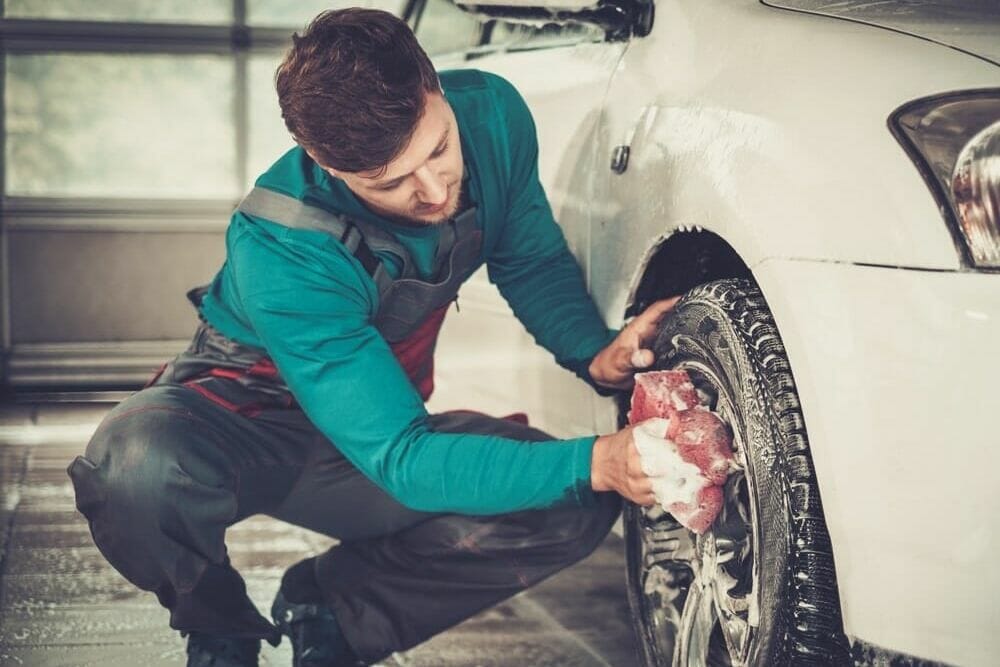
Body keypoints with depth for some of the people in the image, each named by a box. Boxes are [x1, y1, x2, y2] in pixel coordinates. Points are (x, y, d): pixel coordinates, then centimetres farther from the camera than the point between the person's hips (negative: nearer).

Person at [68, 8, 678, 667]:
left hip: (384, 415, 5)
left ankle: (325, 605, 1)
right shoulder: (281, 252, -35)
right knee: (140, 463, -40)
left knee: (574, 511, -19)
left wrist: (596, 353, -21)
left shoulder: (491, 112, -19)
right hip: (248, 406, -5)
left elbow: (533, 261, 0)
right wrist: (593, 463, -46)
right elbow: (402, 461, -36)